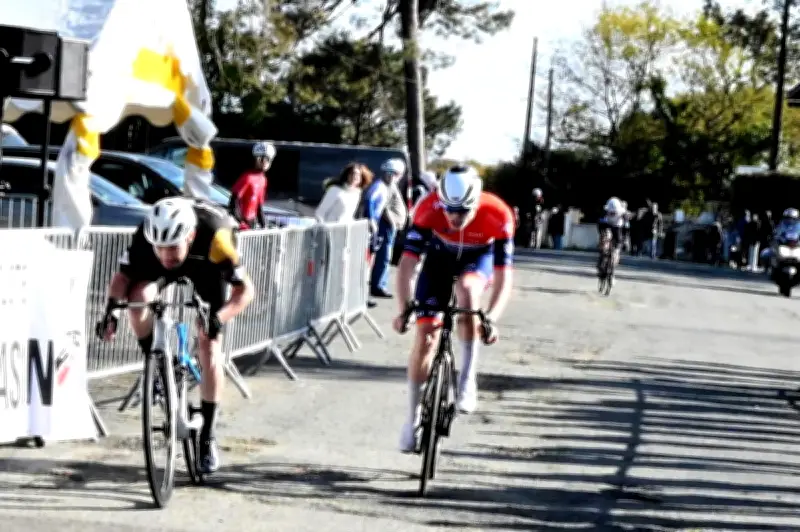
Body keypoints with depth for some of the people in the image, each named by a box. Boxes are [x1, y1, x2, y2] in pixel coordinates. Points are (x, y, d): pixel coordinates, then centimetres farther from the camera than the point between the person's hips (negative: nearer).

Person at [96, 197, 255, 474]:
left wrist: (219, 317, -51)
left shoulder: (213, 236, -43)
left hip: (206, 264, -2)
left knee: (209, 349, -9)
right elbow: (123, 275, -23)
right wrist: (112, 306, -43)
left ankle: (208, 437, 2)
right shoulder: (145, 236, -37)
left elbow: (245, 289, -34)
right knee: (138, 297, -31)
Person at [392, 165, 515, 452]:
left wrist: (491, 318, -50)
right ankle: (414, 416, 9)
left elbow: (503, 275, -37)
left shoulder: (498, 216, -36)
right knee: (425, 334, -7)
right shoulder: (429, 208, -34)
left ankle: (468, 379, -22)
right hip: (440, 255, 1)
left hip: (478, 257, -1)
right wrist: (403, 309, -46)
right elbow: (407, 261, -35)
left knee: (466, 289, -36)